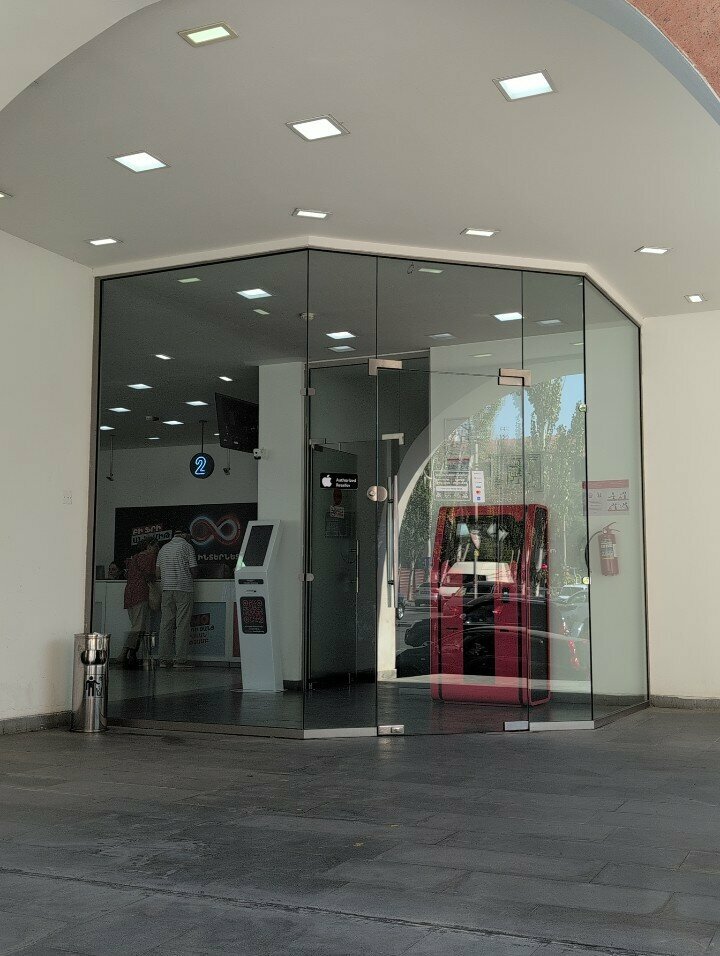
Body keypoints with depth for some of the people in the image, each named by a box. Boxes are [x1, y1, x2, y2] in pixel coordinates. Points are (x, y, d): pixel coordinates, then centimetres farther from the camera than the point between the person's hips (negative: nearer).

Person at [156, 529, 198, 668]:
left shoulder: (163, 548, 15)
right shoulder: (187, 547, -2)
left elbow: (158, 574, 14)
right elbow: (194, 571, -5)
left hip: (166, 588, 5)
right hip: (184, 588, -5)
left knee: (166, 623, 5)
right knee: (183, 624, -4)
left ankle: (165, 658, 3)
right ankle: (181, 659, -6)